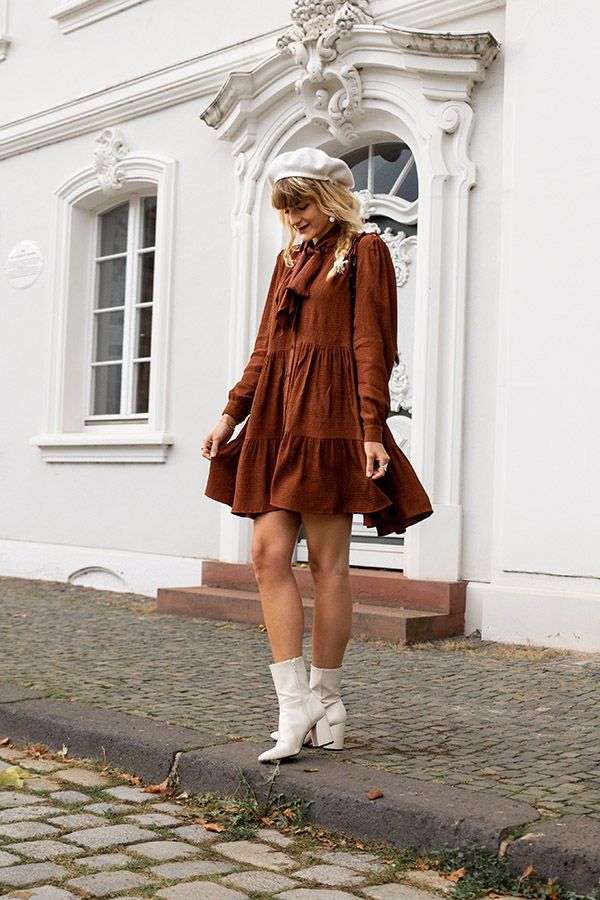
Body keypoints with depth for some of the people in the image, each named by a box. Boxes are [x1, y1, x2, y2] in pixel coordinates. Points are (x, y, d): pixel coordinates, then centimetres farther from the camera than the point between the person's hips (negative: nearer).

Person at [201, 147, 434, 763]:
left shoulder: (364, 251, 3)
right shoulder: (289, 258, 22)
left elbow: (371, 346, -5)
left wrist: (372, 429, -13)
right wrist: (232, 413, 12)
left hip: (329, 416, -6)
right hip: (276, 417, 6)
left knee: (327, 562, -3)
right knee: (268, 554, -5)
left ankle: (325, 701, 8)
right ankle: (295, 706, -2)